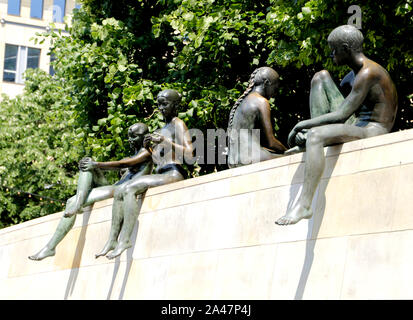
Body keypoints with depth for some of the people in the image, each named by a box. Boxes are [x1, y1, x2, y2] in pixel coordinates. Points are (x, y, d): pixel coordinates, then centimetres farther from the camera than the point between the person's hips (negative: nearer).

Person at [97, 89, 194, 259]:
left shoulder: (178, 124, -1)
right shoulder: (163, 129, 26)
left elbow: (189, 154, -14)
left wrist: (165, 141, -19)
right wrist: (149, 147, 9)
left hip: (173, 173, -9)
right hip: (161, 174, 9)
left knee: (130, 189, -26)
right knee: (119, 191, -3)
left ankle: (125, 239, -30)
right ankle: (113, 239, -12)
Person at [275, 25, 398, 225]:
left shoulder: (368, 73, -19)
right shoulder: (354, 73, 14)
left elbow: (341, 116, -23)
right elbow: (342, 113, 16)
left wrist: (302, 125, -14)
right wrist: (306, 126, 2)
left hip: (371, 132, -11)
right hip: (354, 125, 11)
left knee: (315, 136, -37)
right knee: (321, 77, 13)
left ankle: (304, 205, -41)